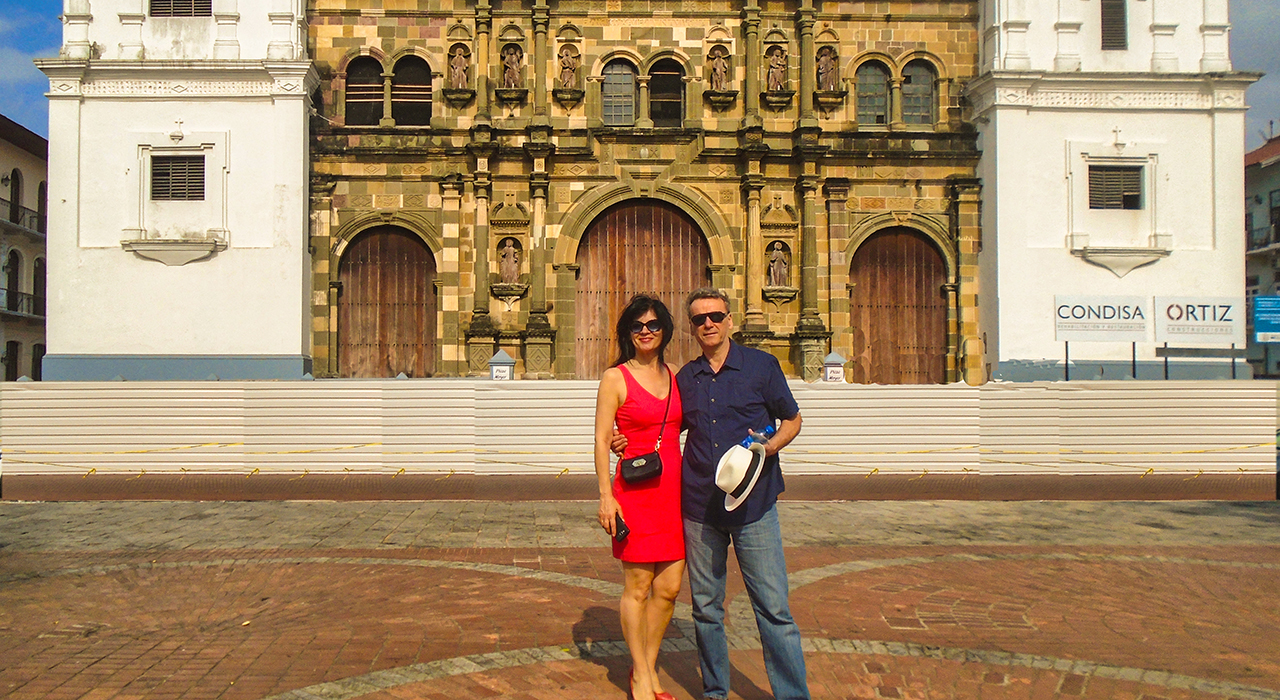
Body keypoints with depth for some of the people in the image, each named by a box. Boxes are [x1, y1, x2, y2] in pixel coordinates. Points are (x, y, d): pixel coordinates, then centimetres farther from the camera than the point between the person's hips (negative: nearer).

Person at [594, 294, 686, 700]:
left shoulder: (675, 376, 13)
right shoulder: (615, 379, -2)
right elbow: (601, 441, -5)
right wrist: (605, 496, -12)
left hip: (673, 490, 5)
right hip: (635, 492, -5)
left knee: (669, 588, 8)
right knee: (638, 588, 2)